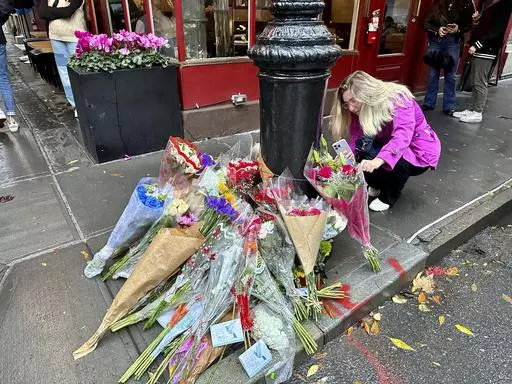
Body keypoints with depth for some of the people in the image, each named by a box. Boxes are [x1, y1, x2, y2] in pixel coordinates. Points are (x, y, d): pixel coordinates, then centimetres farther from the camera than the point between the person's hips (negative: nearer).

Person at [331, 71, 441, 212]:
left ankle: (388, 197, -6)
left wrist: (377, 161, -58)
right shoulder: (360, 111, -8)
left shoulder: (398, 100, -27)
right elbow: (355, 139, -16)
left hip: (420, 152, -5)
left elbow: (402, 137, -42)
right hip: (389, 148, 6)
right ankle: (378, 185, 4)